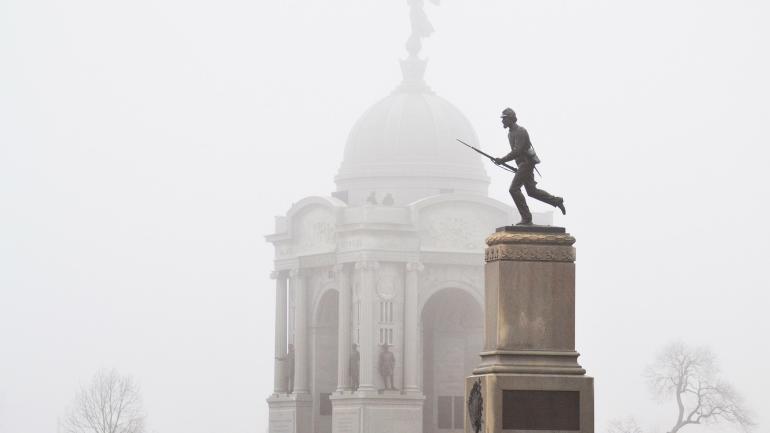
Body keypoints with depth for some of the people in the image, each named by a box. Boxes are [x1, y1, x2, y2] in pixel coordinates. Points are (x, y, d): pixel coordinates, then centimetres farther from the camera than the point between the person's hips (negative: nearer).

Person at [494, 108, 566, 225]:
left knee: (514, 189, -15)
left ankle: (526, 217, -13)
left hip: (526, 163, -10)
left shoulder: (520, 132, -17)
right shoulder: (511, 133, 15)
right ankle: (556, 201, 22)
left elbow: (517, 151, -26)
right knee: (531, 191, 14)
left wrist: (502, 160, -27)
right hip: (522, 164, 10)